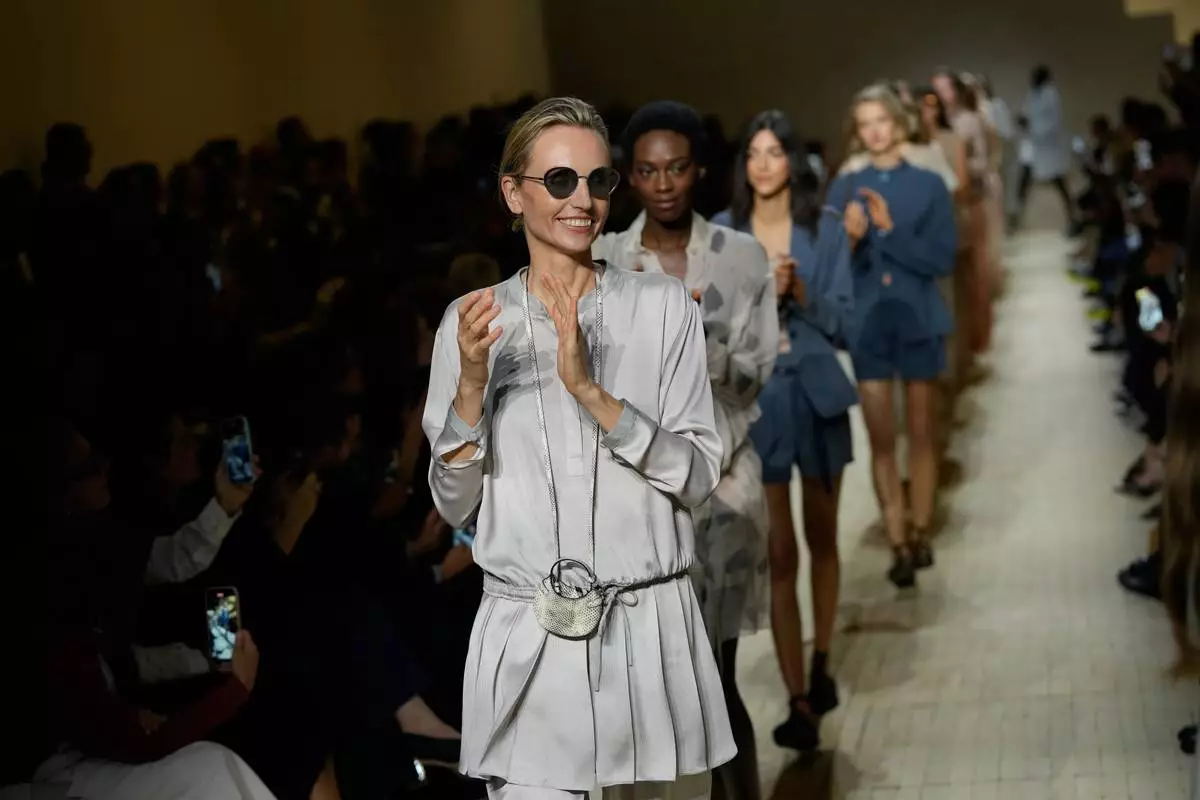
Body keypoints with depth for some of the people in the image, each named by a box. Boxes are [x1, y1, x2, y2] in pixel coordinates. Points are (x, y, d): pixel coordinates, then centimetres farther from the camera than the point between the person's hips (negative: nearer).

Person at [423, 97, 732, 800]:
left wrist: (591, 392, -18)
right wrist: (471, 385, -13)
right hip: (527, 642, 0)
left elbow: (698, 475, -5)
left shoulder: (663, 306, 2)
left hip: (651, 633, 0)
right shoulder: (473, 321, 5)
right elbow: (454, 503, 3)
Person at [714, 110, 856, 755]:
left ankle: (821, 663, 35)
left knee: (821, 539, 16)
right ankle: (798, 700, -2)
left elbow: (842, 319, -2)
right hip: (753, 398, -1)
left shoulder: (826, 227, 0)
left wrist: (800, 292, -19)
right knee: (777, 555, -3)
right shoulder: (720, 233, 0)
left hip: (816, 393, 1)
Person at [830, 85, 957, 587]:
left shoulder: (929, 185, -1)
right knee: (880, 439, 1)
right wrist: (850, 237, -22)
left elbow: (942, 259, -9)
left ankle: (920, 534, 17)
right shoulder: (845, 188, 3)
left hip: (918, 321, -1)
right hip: (867, 324, 1)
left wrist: (891, 230, -18)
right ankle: (898, 544, 5)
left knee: (920, 434, 7)